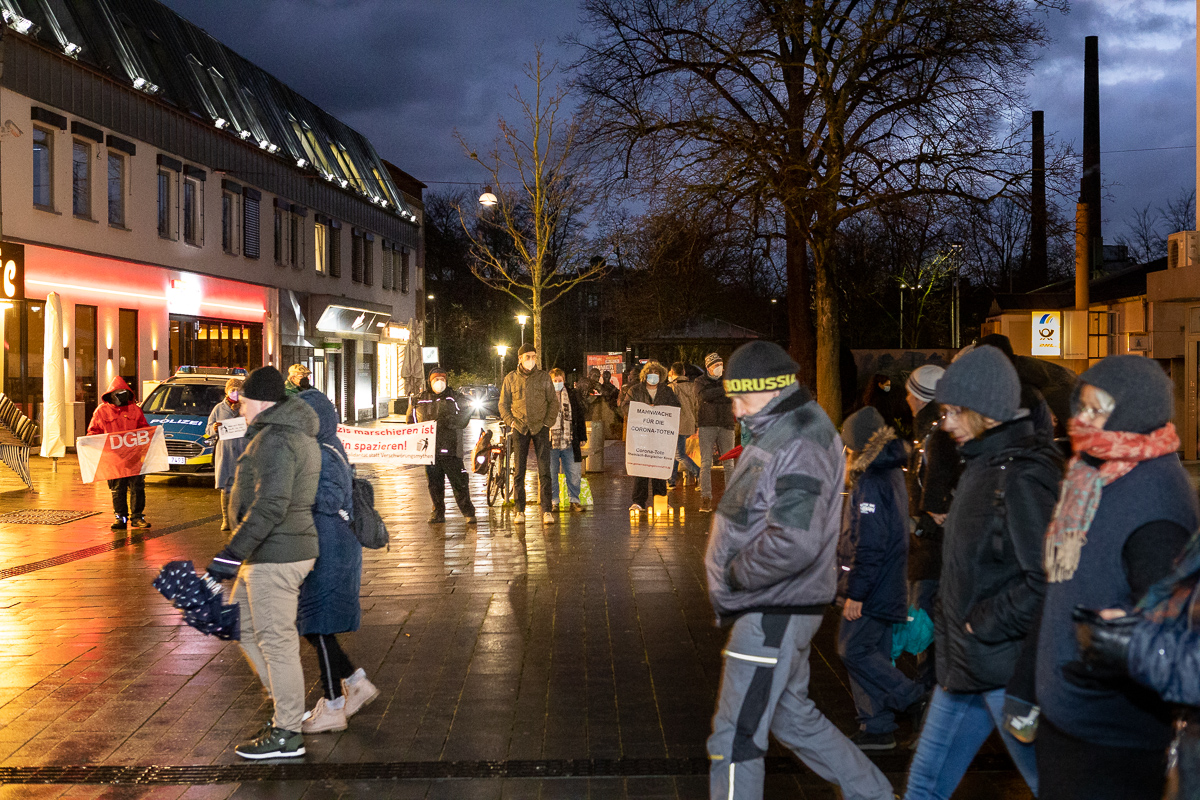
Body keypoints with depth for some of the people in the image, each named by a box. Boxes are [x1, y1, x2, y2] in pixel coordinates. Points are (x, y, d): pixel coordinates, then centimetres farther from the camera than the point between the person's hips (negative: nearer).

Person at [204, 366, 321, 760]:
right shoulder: (298, 435, 15)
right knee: (243, 626, 20)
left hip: (275, 556, -11)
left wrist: (233, 550, -29)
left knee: (276, 642, -3)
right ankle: (289, 706, 26)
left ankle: (287, 734, 7)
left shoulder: (275, 440, -18)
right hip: (267, 554, 11)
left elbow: (271, 504, -28)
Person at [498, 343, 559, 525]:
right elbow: (503, 404, 13)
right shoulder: (510, 378, 6)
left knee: (544, 471, -7)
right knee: (519, 471, 2)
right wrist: (511, 422, 0)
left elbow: (553, 402, 8)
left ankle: (546, 510, -5)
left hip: (540, 428, -1)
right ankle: (520, 510, 9)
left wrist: (547, 422, -1)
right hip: (520, 428, 1)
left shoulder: (543, 377, 4)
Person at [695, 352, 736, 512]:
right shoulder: (700, 381, 6)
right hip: (707, 425, -2)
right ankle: (706, 498, -5)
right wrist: (724, 389, -16)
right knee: (706, 463, -7)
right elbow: (704, 396, -15)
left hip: (726, 425, 2)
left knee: (729, 463, 1)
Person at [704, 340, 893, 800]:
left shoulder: (798, 449, -21)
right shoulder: (774, 434, 12)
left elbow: (795, 541, -31)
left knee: (735, 737, -3)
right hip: (774, 609, 10)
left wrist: (735, 575, -17)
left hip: (774, 615, -10)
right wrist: (732, 582, 11)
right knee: (793, 715, 23)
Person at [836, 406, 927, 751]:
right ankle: (877, 728, 18)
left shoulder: (870, 483, -20)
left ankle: (912, 699, 2)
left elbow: (869, 545, -23)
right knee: (874, 652, 13)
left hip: (872, 590, -10)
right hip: (887, 588, 10)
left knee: (854, 650, -3)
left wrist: (855, 592, -20)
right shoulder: (890, 473, 11)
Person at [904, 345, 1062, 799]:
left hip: (1007, 664, -10)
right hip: (965, 662, 10)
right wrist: (948, 618, 12)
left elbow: (1046, 579, -27)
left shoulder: (1024, 477, -21)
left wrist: (984, 625, -18)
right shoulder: (982, 466, 11)